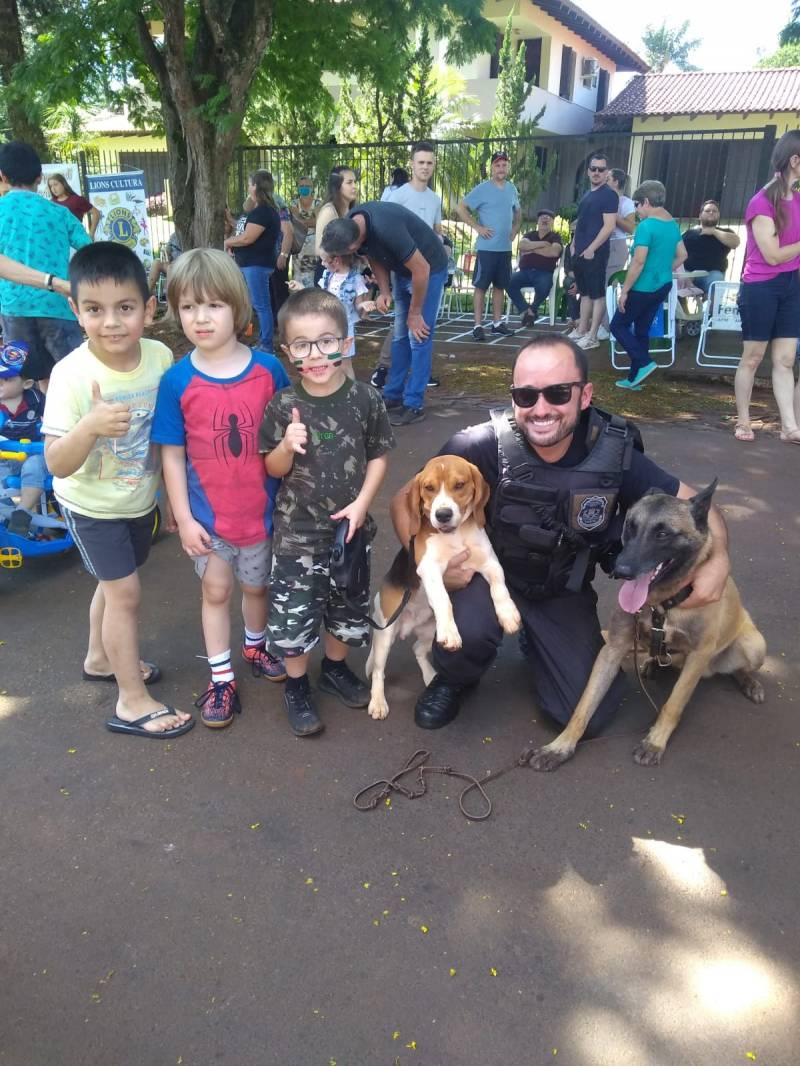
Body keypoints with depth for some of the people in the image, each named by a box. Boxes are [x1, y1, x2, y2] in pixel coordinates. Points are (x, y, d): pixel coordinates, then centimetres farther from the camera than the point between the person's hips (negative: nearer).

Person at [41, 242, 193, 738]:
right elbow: (57, 464, -26)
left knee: (115, 583, 21)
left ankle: (101, 658, 46)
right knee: (125, 590, -1)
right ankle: (133, 701, 15)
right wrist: (90, 426, -44)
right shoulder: (71, 374, -26)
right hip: (92, 505, -5)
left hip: (141, 498, 5)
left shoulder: (161, 356, -14)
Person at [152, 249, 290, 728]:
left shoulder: (268, 369, -11)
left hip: (261, 509, 1)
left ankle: (256, 645, 49)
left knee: (256, 585, 21)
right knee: (216, 591, 15)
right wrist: (183, 518, -7)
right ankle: (222, 678, 32)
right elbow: (173, 455, -6)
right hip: (207, 514, 0)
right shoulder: (177, 381, -11)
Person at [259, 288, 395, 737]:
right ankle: (297, 686, 28)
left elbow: (379, 456, 0)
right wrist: (287, 446, -24)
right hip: (297, 531, -2)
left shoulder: (366, 398, -10)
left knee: (348, 607, 18)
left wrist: (362, 503, -11)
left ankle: (336, 667, 44)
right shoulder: (283, 406, -11)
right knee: (293, 612, 5)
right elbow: (273, 470, -3)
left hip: (350, 526, 2)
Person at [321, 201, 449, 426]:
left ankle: (414, 405, -2)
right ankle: (393, 395, 20)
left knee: (418, 338, -8)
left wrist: (414, 314, -18)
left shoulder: (386, 229, -37)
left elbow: (421, 269, -29)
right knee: (400, 336, 11)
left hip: (428, 269, -8)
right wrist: (384, 292, -11)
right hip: (403, 269, 8)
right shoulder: (351, 224, -13)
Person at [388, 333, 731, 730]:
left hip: (564, 592, 3)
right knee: (469, 629, -36)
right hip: (488, 573, -2)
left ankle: (536, 642, 27)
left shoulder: (614, 453, -20)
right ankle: (453, 679, 4)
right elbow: (406, 500, -14)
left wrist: (718, 560, -29)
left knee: (589, 712, -5)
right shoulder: (482, 446, -26)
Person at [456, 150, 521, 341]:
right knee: (481, 286, -3)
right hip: (487, 247, -6)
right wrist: (477, 227, -14)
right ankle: (478, 325, 0)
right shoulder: (482, 189, -7)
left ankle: (497, 323, 19)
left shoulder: (512, 188, 11)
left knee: (500, 286, 11)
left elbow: (518, 212, 27)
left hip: (505, 248, 6)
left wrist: (514, 231, 12)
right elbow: (461, 208, -11)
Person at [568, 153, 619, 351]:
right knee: (585, 292, 14)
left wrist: (591, 249, -20)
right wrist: (574, 246, 14)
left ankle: (592, 336, -2)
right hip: (580, 252, 8)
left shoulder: (609, 195, -9)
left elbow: (609, 226, -16)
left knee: (597, 294, -3)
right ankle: (581, 331, 22)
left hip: (595, 253, -8)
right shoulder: (586, 195, 17)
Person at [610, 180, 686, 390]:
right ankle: (634, 378, 15)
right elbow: (682, 255, 17)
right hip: (663, 286, 8)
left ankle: (645, 363, -7)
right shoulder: (673, 224, 9)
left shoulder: (646, 226, -17)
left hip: (643, 288, -8)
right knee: (642, 330, 13)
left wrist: (624, 291, -17)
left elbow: (638, 262, -22)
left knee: (618, 325, 4)